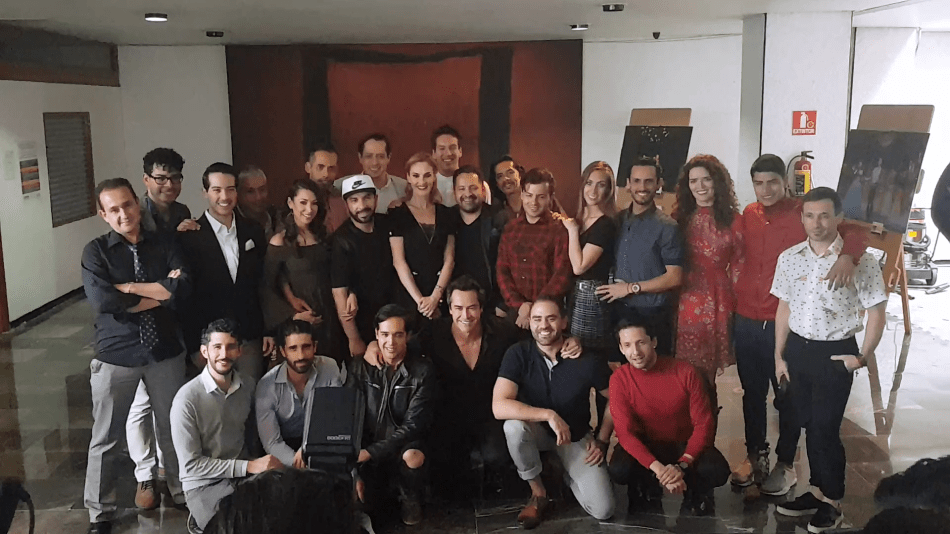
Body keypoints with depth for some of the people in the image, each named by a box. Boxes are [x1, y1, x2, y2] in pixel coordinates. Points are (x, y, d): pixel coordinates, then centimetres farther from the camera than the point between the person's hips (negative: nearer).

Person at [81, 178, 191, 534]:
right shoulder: (96, 251, -4)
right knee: (106, 438, 9)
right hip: (115, 356, -1)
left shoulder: (165, 245, 1)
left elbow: (183, 288, -15)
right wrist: (160, 293, -14)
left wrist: (129, 287, -16)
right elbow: (102, 302, -20)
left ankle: (183, 494, 34)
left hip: (165, 352, 2)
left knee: (172, 429, 14)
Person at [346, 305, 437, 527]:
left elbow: (413, 425, -16)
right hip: (367, 449, 3)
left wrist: (371, 452, -26)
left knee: (413, 457, -35)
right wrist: (352, 470, -14)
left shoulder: (422, 370, -11)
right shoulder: (360, 366, -3)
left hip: (404, 446, -3)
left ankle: (411, 500, -2)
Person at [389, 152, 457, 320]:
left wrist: (435, 296, -9)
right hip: (409, 297, -2)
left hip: (441, 297, 2)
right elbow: (399, 261, -6)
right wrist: (419, 299, -13)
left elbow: (449, 259, 3)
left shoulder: (446, 214, 8)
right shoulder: (397, 214, -1)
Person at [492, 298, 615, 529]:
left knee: (603, 510, -13)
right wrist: (549, 415, -38)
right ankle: (538, 492, -10)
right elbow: (499, 406, -32)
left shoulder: (587, 357, -19)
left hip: (577, 437, 0)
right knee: (514, 426, -37)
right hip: (537, 431, 0)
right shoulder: (518, 354, -21)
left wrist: (602, 440, -7)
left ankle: (567, 472, 20)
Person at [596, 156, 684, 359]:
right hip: (618, 312, 5)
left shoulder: (667, 227, -9)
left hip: (653, 314, -5)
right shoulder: (617, 220, 6)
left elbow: (674, 278, -12)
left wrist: (631, 288, -13)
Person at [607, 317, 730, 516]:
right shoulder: (619, 380, -16)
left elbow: (704, 424, -15)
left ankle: (695, 495, 6)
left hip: (685, 445, 0)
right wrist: (658, 469, -35)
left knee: (717, 471, -29)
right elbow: (625, 432, -20)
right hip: (644, 445, 0)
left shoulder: (685, 372, -17)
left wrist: (682, 465, -30)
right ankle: (648, 494, 4)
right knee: (619, 471, -31)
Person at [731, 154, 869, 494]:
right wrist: (734, 296, 8)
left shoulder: (803, 213, -9)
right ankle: (755, 455, 33)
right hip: (746, 321, 4)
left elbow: (855, 231, -16)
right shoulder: (749, 215, 5)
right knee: (752, 393, 16)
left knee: (787, 397, 8)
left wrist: (847, 255, -35)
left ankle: (786, 465, 23)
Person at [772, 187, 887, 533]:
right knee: (809, 425, 14)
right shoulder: (789, 258, 2)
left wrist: (864, 356, -13)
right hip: (798, 349, 5)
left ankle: (832, 502, 17)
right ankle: (818, 491, 29)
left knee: (826, 429, -1)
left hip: (835, 353, -4)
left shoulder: (859, 260, -11)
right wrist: (780, 356, 10)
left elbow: (876, 312, -6)